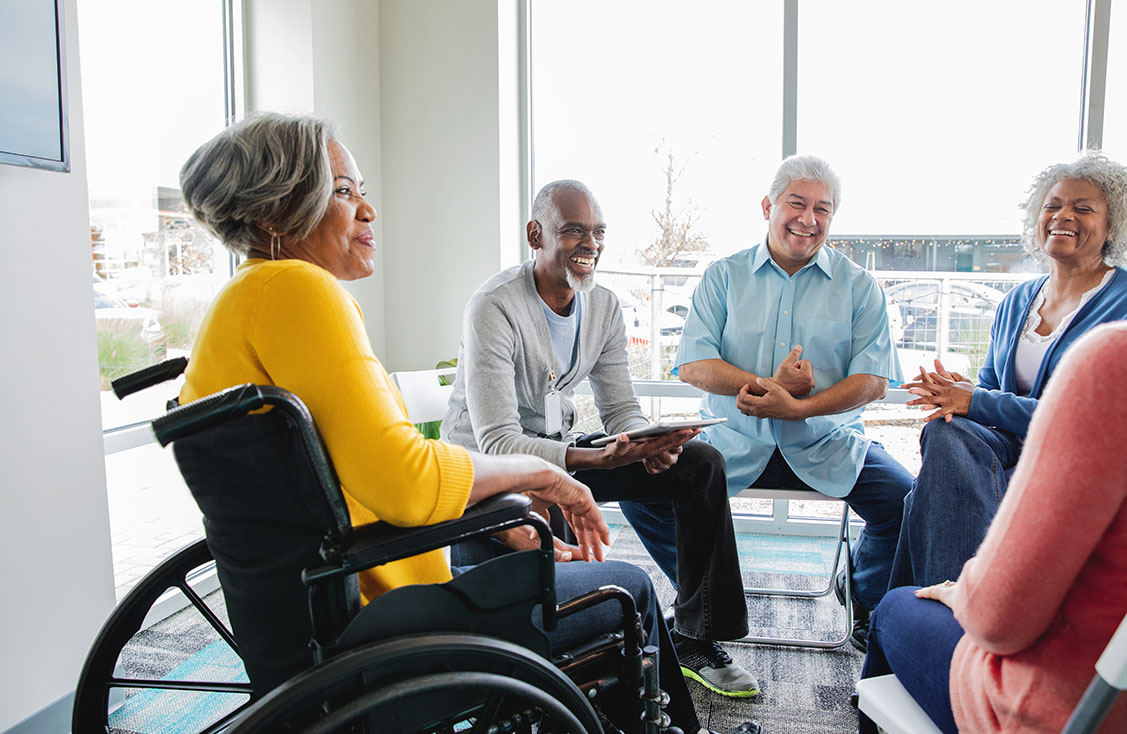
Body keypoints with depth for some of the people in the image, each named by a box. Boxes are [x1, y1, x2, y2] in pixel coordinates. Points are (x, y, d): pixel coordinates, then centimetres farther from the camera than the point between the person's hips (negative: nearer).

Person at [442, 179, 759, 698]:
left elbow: (621, 410, 4)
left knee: (700, 464, -6)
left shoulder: (604, 307, 1)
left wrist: (652, 446, -21)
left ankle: (697, 640, 4)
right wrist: (599, 459, -40)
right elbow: (497, 442, -28)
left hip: (559, 450, 7)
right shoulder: (494, 308, -21)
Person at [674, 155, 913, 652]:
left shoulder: (858, 286, 7)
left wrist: (796, 408, -18)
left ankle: (867, 599, 12)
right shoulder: (724, 276, 7)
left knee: (908, 501, -21)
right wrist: (768, 385, -16)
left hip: (827, 443, 1)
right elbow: (693, 366, -2)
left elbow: (873, 381, -3)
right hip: (735, 442, 0)